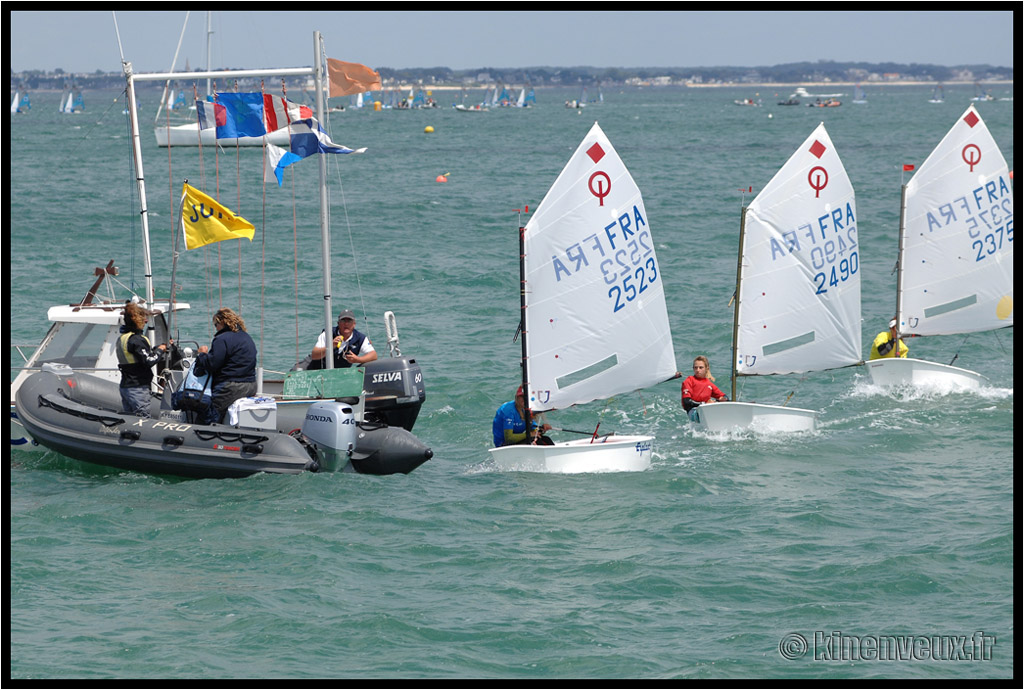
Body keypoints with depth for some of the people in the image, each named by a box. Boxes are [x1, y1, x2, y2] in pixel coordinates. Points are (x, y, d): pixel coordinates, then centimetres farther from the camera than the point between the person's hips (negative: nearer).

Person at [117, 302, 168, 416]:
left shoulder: (121, 338, 13)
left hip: (124, 386, 9)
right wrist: (160, 350, -5)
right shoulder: (136, 340, -16)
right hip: (138, 387, -9)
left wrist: (158, 347, 13)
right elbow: (149, 361, -22)